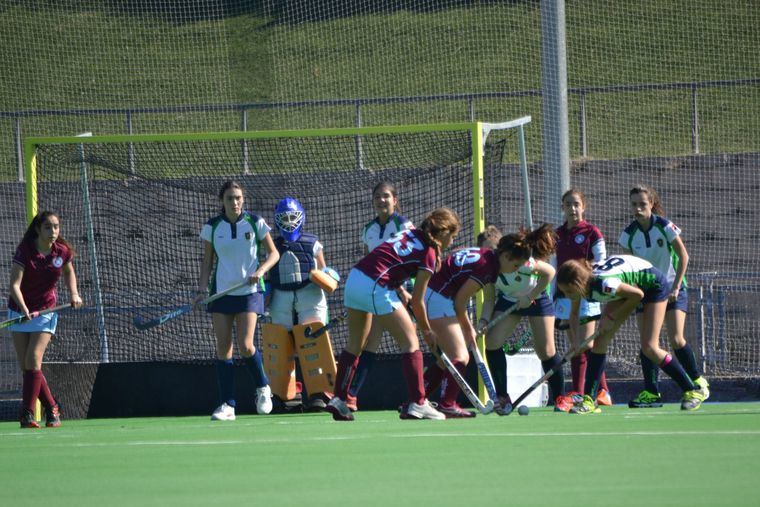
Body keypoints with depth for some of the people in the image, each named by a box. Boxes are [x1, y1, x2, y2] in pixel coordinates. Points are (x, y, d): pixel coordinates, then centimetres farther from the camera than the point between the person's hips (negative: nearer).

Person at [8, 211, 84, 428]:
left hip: (45, 311, 0)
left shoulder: (63, 251, -6)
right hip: (20, 311, 0)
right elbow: (15, 284, -25)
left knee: (33, 361, -16)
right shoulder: (25, 251, -17)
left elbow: (69, 272, 17)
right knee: (25, 366, 1)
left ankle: (27, 414, -13)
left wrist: (74, 294, 1)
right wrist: (24, 309, -40)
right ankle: (52, 408, 16)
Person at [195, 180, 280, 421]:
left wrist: (260, 270, -14)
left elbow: (273, 253, 5)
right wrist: (203, 289, -3)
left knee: (245, 346, -12)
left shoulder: (255, 223, -1)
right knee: (223, 347, -2)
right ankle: (227, 405, 1)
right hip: (221, 291, 2)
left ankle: (263, 388, 15)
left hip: (248, 291, -2)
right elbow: (207, 260, 9)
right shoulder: (212, 227, 3)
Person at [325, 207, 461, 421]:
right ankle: (417, 404, -2)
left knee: (355, 345, 18)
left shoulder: (410, 233, 16)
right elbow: (417, 302, -2)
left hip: (354, 277, 8)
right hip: (375, 288, -8)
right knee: (410, 342, 1)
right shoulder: (429, 255, -4)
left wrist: (401, 292, 16)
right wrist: (427, 331, 11)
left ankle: (338, 400, 17)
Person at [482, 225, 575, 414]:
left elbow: (549, 272, -19)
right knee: (492, 342, -15)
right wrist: (484, 321, -31)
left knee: (546, 351, -5)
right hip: (508, 300, 3)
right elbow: (489, 299, -16)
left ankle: (560, 397, 15)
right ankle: (502, 398, -4)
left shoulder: (526, 263, -37)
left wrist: (530, 297, -21)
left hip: (536, 298, -3)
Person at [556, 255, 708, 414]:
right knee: (601, 340, -5)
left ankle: (693, 391, 2)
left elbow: (638, 295, -25)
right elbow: (574, 313, 2)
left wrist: (612, 317, -18)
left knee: (649, 348, -13)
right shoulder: (581, 283, -18)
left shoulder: (603, 284, -41)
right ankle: (589, 400, -3)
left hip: (653, 284, -8)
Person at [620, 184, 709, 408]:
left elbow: (683, 256, -9)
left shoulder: (665, 226, -14)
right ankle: (651, 393, -4)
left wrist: (675, 287, -14)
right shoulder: (629, 234, -4)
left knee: (676, 339, -14)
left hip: (672, 289, -3)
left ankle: (698, 381, 6)